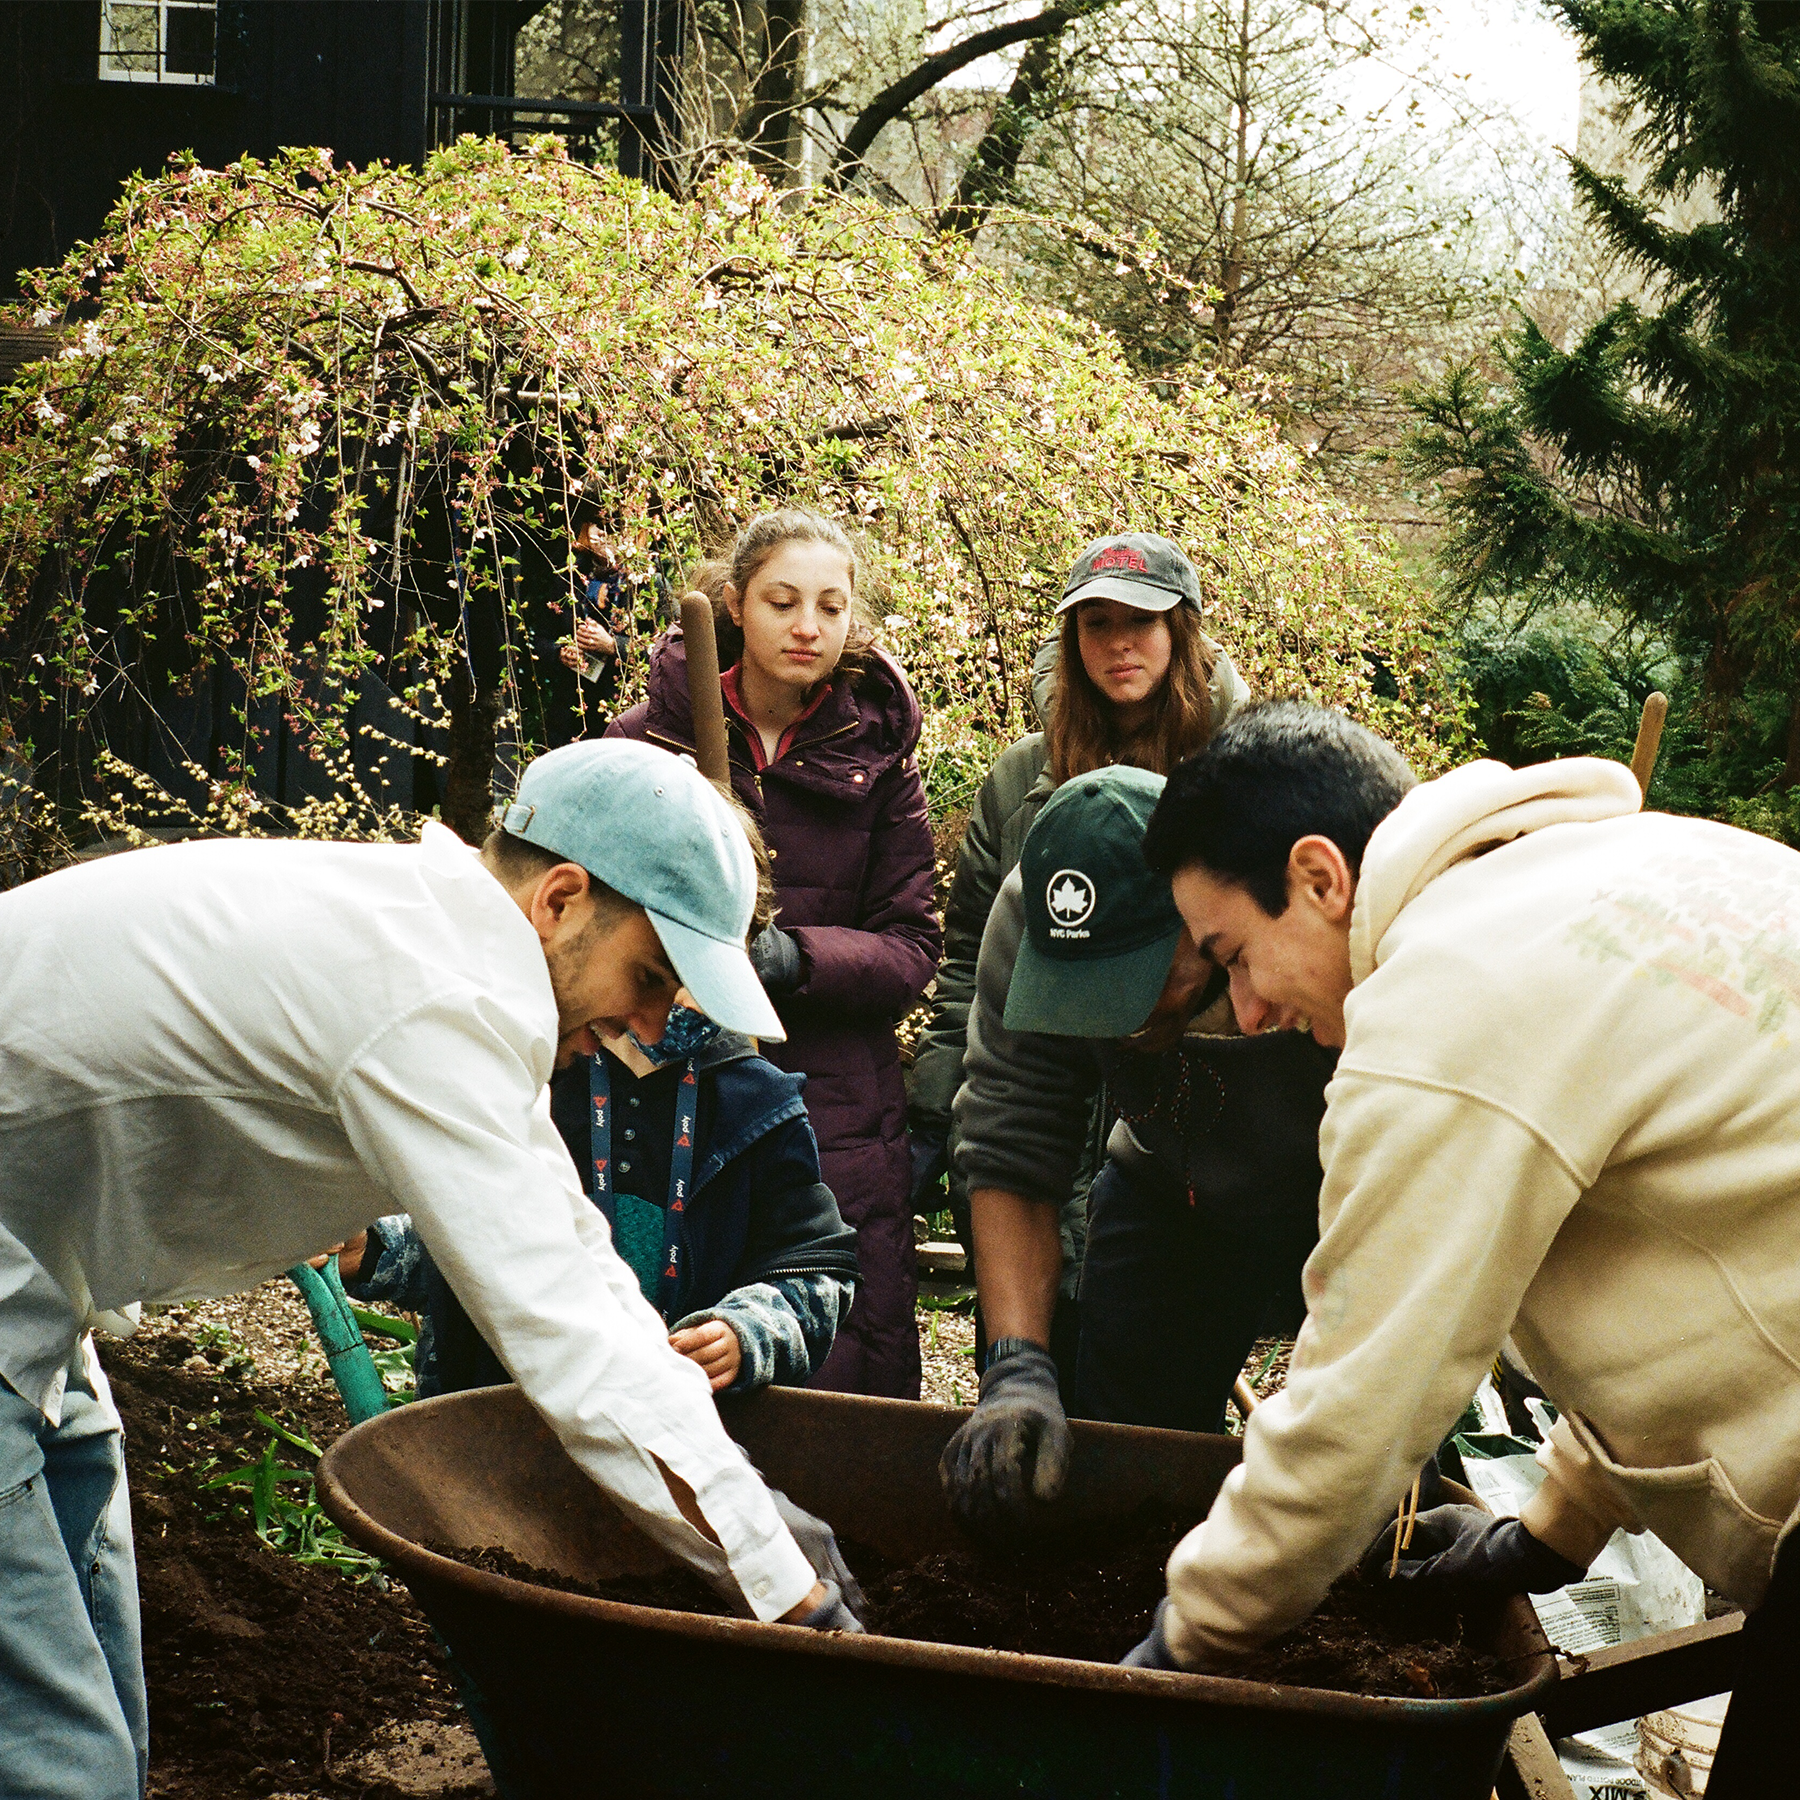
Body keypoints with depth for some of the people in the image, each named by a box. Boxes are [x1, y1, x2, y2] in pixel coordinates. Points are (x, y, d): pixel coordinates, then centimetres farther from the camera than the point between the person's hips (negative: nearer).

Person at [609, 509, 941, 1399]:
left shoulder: (878, 757, 5)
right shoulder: (647, 735, 3)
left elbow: (912, 948, 1)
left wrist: (797, 956, -17)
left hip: (835, 1116, 0)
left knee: (840, 1385, 2)